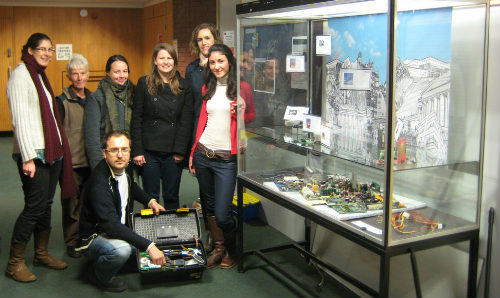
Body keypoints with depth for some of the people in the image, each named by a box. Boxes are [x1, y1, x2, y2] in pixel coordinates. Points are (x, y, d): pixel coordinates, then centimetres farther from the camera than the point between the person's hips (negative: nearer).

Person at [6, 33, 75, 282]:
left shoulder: (40, 75, 17)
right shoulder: (21, 75, -9)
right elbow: (20, 118, -16)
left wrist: (60, 148, 15)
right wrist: (28, 157, -21)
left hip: (52, 151, 8)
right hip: (34, 154, -8)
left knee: (46, 204, 12)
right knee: (35, 206, -6)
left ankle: (41, 253, 24)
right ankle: (14, 263, 6)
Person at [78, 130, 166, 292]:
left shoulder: (123, 169, -3)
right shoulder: (99, 182, -29)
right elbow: (111, 225, -39)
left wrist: (149, 201, 5)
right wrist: (148, 246, -44)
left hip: (122, 230, 9)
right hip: (95, 236, -9)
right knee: (121, 249, -36)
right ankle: (99, 275, -4)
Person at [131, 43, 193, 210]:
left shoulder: (183, 86, 5)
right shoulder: (144, 84, 3)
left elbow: (187, 121, 2)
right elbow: (136, 119, 1)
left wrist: (180, 151, -5)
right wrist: (137, 151, -5)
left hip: (173, 152, 1)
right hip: (149, 151, 0)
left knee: (172, 196, 9)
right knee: (151, 197, 7)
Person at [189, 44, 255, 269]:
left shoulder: (242, 87, -3)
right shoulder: (208, 88, 12)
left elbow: (253, 116, 7)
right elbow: (203, 120, 15)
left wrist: (242, 113, -15)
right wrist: (193, 152, 12)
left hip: (226, 158, -5)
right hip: (203, 154, 5)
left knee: (222, 214, -5)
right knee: (210, 205, 13)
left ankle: (232, 250, 22)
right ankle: (218, 248, 30)